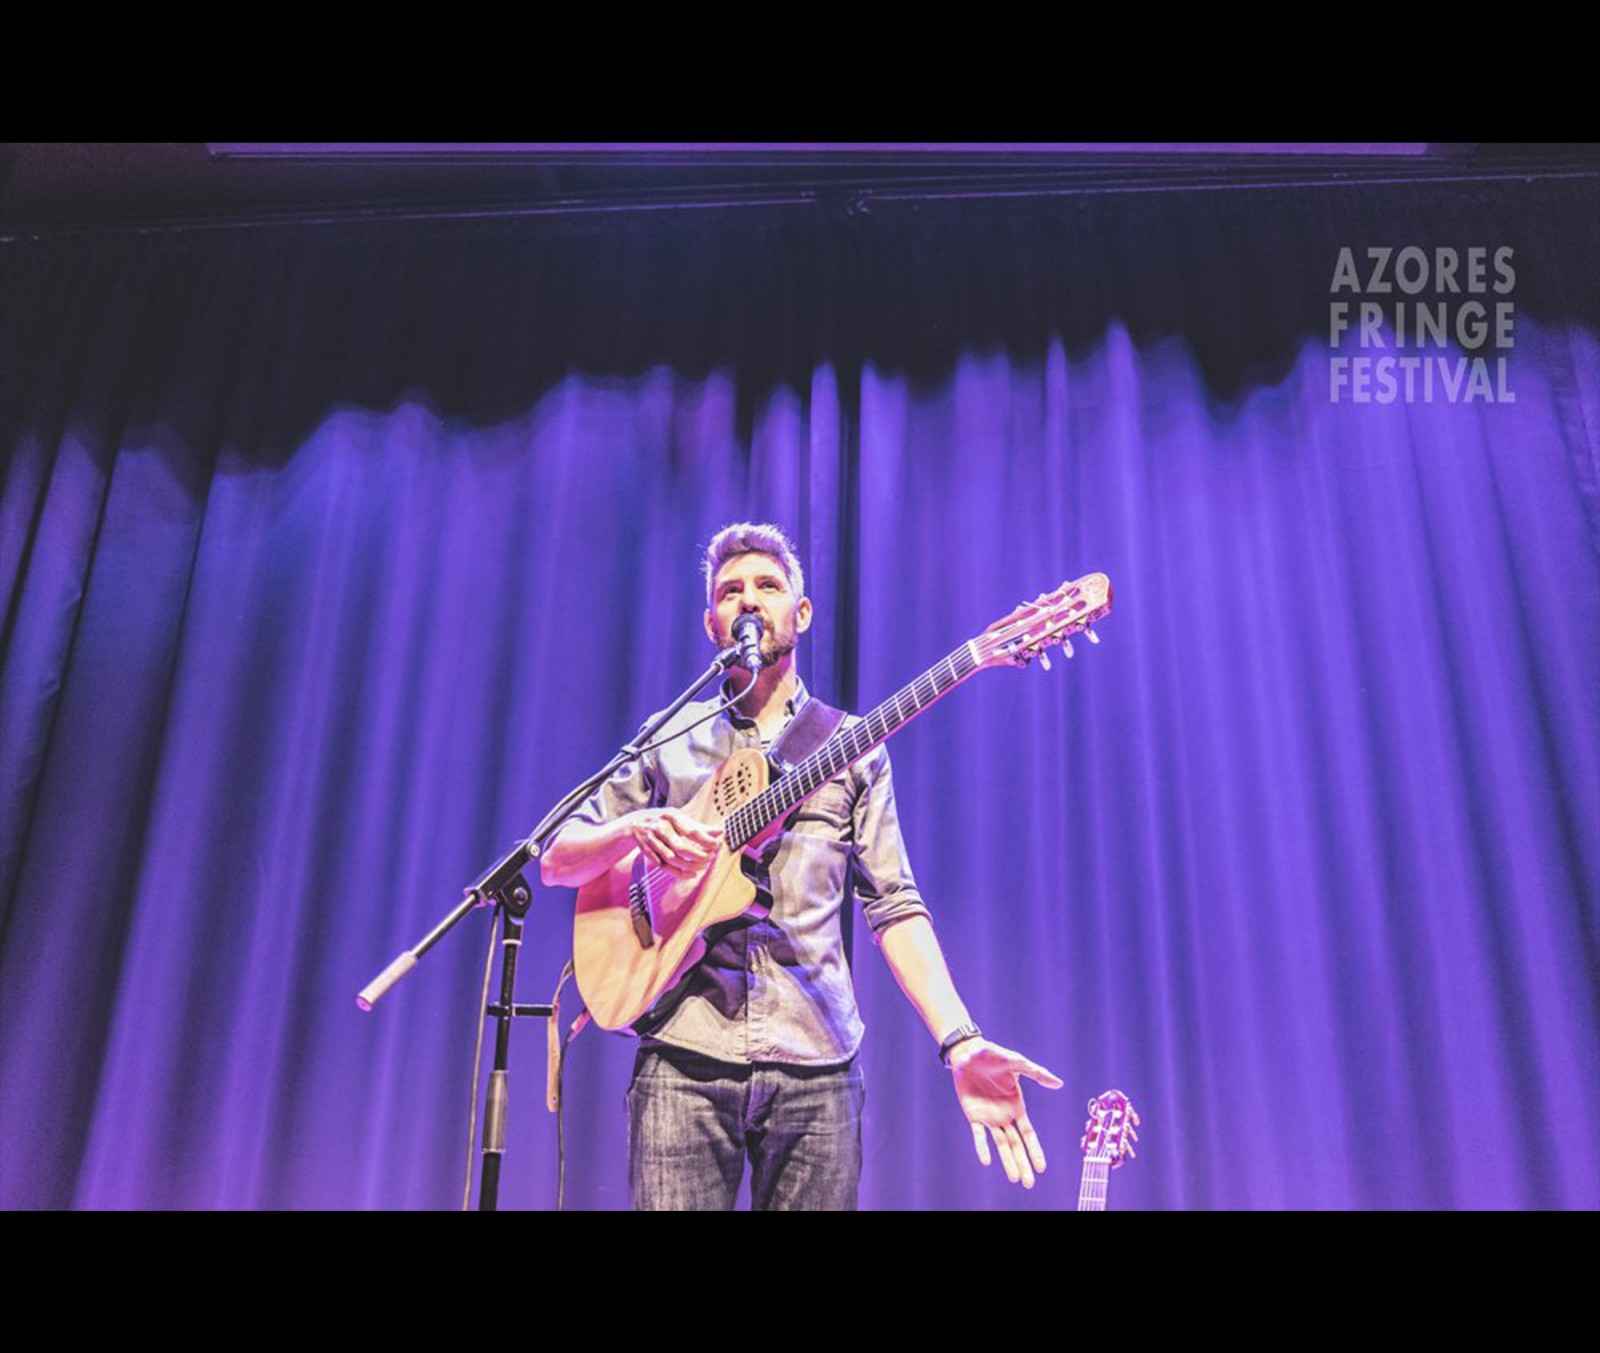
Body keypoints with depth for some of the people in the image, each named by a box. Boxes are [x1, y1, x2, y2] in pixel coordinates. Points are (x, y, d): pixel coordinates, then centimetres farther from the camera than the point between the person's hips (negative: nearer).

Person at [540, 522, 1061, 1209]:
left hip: (816, 1065, 0)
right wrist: (633, 828, -13)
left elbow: (894, 904, 4)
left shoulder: (853, 748, 10)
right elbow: (556, 861, 10)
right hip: (685, 1057, 0)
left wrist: (959, 1043, -10)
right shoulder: (668, 741, 11)